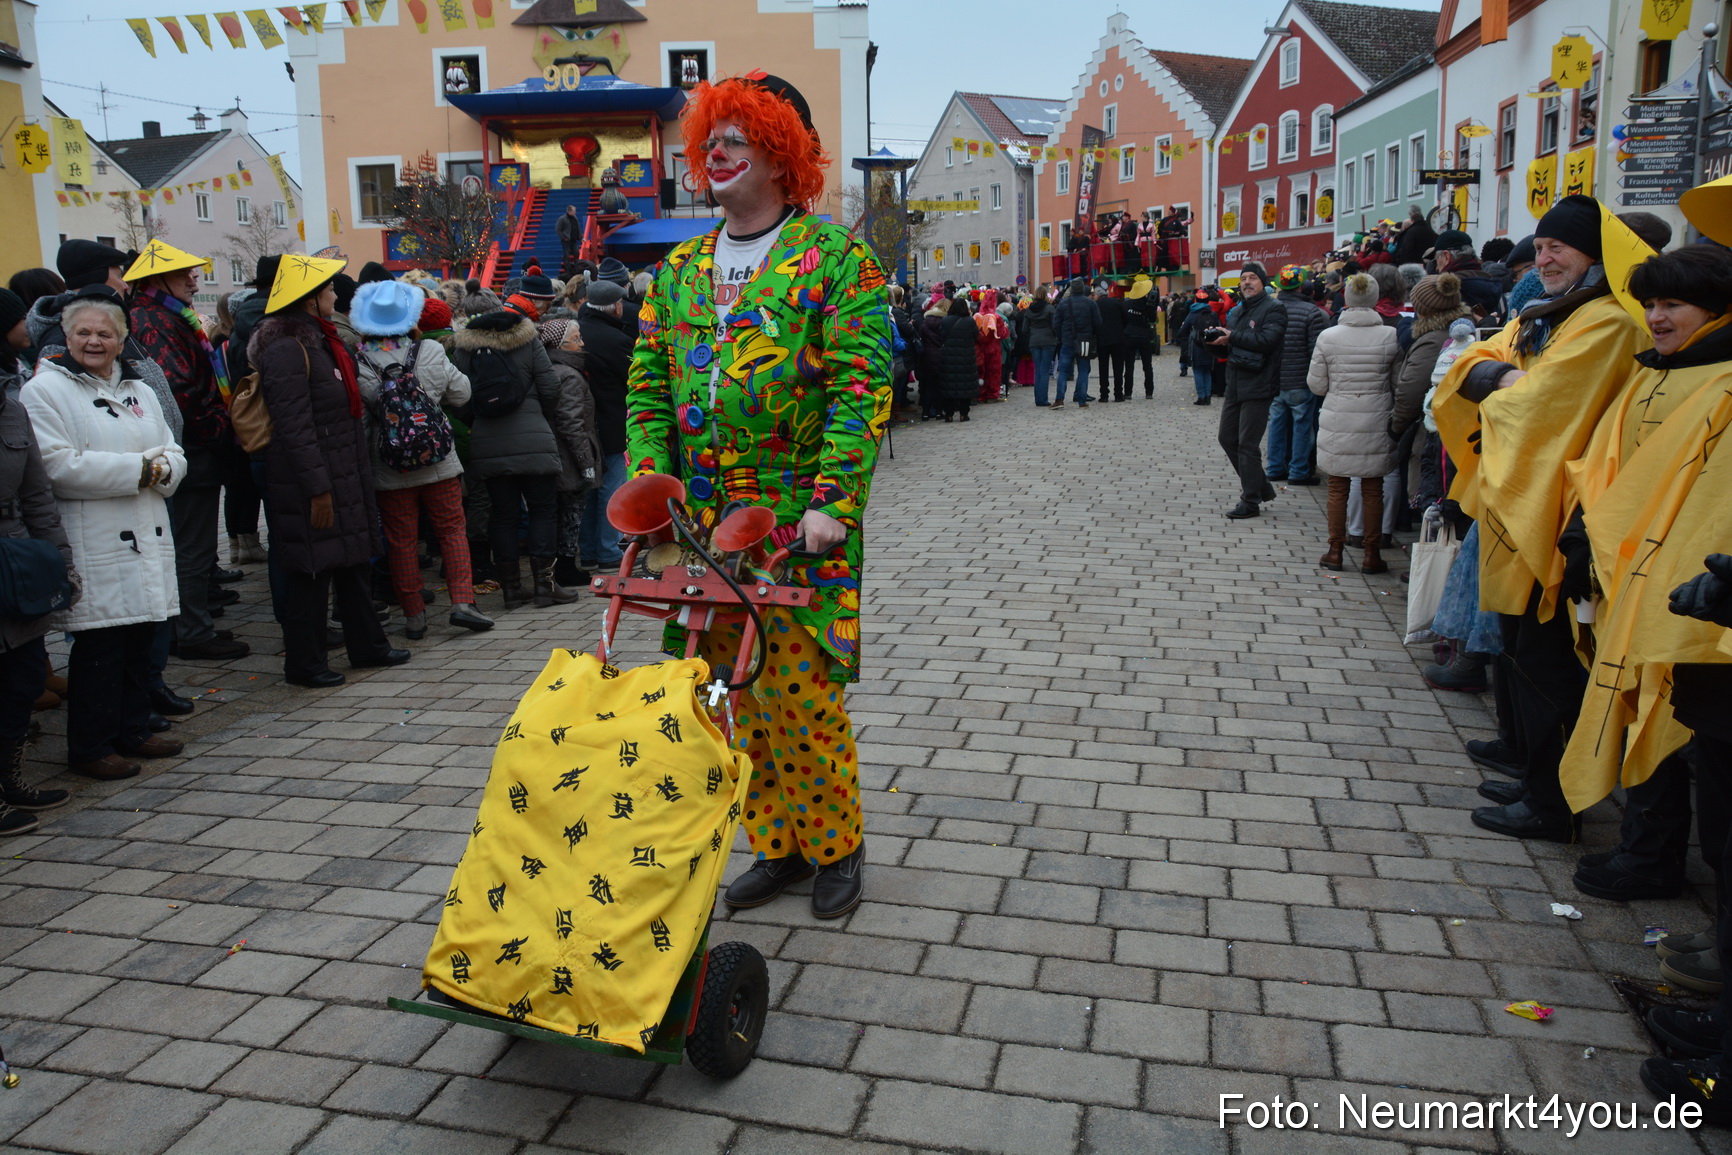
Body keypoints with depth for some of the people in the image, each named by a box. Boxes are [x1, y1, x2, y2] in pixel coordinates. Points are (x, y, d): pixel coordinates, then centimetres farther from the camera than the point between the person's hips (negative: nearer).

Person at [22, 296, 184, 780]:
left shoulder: (139, 391, 18)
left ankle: (133, 730, 25)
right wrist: (139, 468, -14)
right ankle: (89, 747, 8)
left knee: (141, 640, 12)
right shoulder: (44, 390, -4)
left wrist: (163, 468, -9)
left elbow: (174, 454, 15)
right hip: (93, 546, -6)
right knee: (98, 648, -3)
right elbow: (59, 465, -15)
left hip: (147, 541, 7)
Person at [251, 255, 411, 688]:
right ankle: (303, 664, 9)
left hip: (345, 479, 10)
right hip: (307, 485, -10)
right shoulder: (287, 351, -16)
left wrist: (360, 475, 21)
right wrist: (317, 489, -23)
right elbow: (294, 428, -21)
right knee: (310, 571, -2)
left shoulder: (321, 343, 16)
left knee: (353, 563, 16)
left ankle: (366, 644, 27)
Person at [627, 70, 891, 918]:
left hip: (802, 526, -5)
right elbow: (648, 388, 15)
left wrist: (832, 500, -19)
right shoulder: (679, 270, 15)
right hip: (707, 523, 6)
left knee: (803, 691, -3)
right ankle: (776, 847, 25)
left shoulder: (835, 260, -2)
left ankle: (837, 846, 18)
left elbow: (861, 388, -10)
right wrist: (652, 486, 1)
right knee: (737, 691, 9)